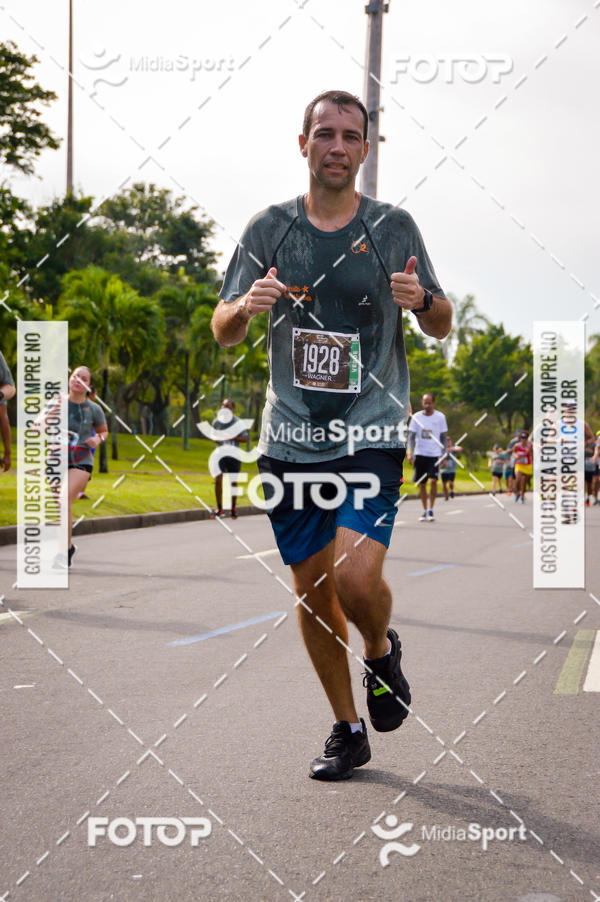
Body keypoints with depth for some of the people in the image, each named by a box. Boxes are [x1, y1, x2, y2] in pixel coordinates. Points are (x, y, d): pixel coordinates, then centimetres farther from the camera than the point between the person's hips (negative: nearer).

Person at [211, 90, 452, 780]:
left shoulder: (393, 227, 3)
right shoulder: (269, 229, 5)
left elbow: (442, 326, 9)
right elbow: (222, 332, 6)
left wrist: (423, 300, -15)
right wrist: (245, 306, -17)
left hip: (371, 437, -2)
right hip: (290, 439, 3)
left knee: (356, 574, -19)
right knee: (312, 588, 8)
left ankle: (382, 652, 16)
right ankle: (347, 729, 26)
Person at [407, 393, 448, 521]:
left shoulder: (440, 417, 1)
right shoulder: (416, 417, 2)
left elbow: (443, 437, 6)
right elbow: (411, 436, 1)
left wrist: (444, 455, 2)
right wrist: (410, 453, -12)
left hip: (435, 454, -2)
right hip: (420, 454, 2)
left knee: (433, 480, -16)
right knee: (421, 483, 5)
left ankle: (431, 509, -4)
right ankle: (424, 510, 18)